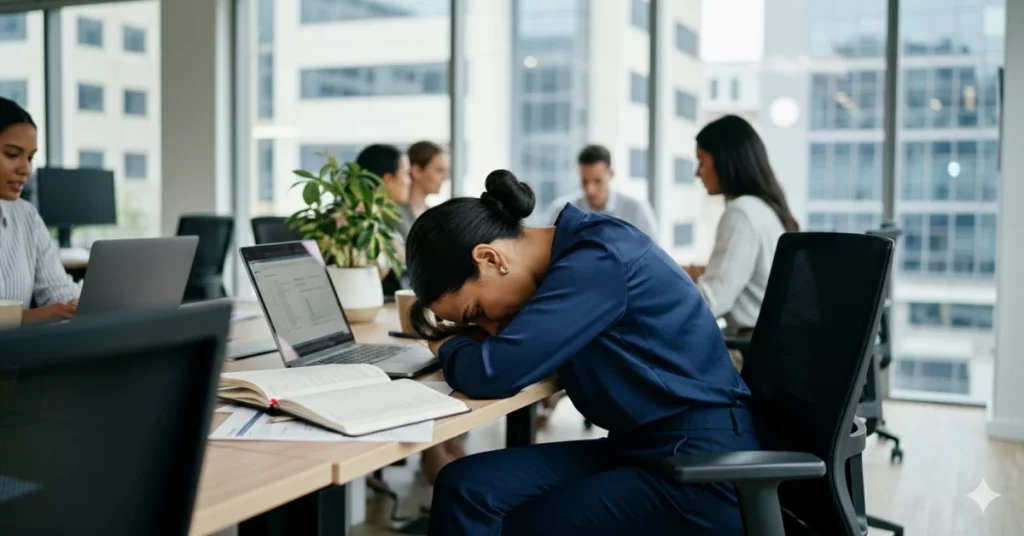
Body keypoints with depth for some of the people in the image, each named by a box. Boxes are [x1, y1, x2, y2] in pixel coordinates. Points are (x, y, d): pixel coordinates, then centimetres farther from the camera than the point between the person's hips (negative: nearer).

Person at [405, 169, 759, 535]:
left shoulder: (599, 262, -20)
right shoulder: (578, 253, 7)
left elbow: (492, 373, -25)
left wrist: (449, 348, -3)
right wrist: (463, 337, -2)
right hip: (641, 450, 8)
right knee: (465, 486, -9)